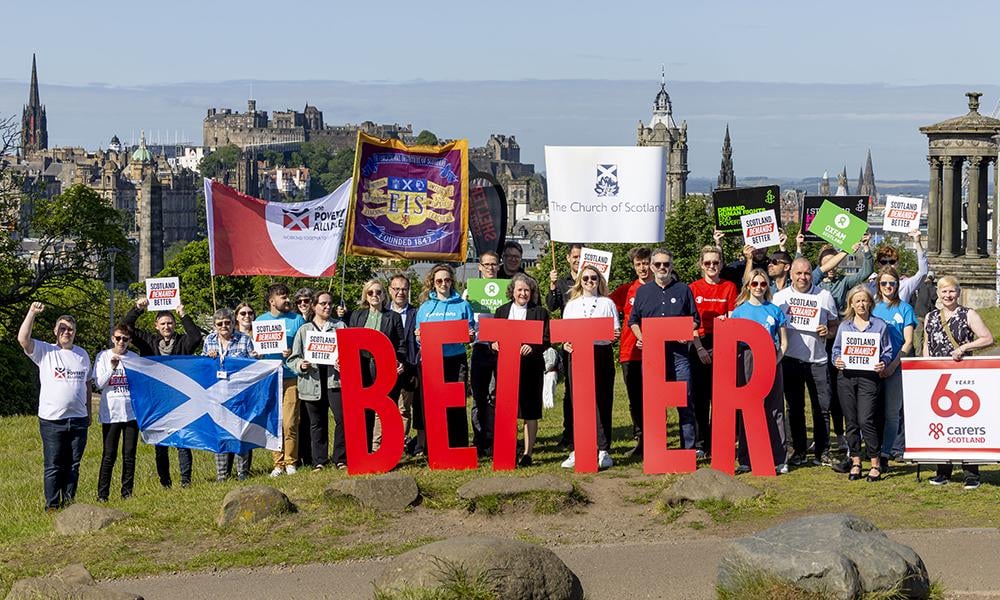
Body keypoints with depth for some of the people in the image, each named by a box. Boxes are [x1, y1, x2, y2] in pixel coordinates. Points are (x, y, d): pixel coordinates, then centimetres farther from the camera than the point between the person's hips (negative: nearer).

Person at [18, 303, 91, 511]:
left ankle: (69, 501, 18)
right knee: (53, 466, -1)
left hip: (78, 419, 4)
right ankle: (52, 505, 6)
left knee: (73, 465, 9)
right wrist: (32, 313, -20)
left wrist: (88, 413, 19)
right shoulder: (45, 352, 0)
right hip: (52, 421, -4)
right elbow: (23, 339, -16)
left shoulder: (82, 354, 13)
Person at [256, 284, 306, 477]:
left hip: (291, 377, -1)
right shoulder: (260, 321, 12)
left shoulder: (297, 319, 8)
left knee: (290, 423, -5)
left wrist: (293, 354, -13)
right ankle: (278, 463, 7)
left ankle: (290, 461, 5)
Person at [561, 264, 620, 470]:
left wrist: (616, 334, -15)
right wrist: (565, 344, -8)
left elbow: (616, 331, 8)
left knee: (603, 402, -2)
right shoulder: (571, 305, 14)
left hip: (602, 354, -1)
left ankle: (604, 451, 2)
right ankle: (577, 451, 4)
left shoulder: (607, 303, 10)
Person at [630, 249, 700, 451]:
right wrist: (641, 338, 0)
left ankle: (689, 448, 1)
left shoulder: (683, 290, 10)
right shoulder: (643, 292, 13)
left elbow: (695, 320, 12)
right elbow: (633, 320, 18)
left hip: (678, 353, -1)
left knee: (685, 402, -4)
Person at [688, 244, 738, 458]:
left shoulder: (729, 287, 6)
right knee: (699, 396, 1)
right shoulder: (693, 288, 5)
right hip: (699, 346, 0)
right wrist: (699, 348, -9)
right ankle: (700, 444, 7)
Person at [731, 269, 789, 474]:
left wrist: (777, 359, -4)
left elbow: (784, 342, 10)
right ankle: (746, 459, 3)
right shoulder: (739, 311, 8)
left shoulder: (775, 311, 9)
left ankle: (778, 460, 4)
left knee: (774, 410, 1)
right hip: (747, 363, -1)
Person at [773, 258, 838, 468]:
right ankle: (798, 451, 13)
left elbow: (834, 325, 13)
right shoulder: (780, 297, 6)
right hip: (791, 358, 0)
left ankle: (822, 452, 5)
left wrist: (828, 332, -8)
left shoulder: (824, 296, 7)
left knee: (822, 407, -2)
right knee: (795, 408, 6)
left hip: (817, 359, 0)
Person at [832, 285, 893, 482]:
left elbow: (887, 351, 7)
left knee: (866, 420, -11)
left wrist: (883, 363, -12)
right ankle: (855, 462, 14)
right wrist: (837, 361, -6)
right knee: (851, 421, 5)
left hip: (869, 377, -3)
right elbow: (836, 349, 15)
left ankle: (876, 463, -2)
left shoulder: (880, 325, 7)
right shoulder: (844, 326, 13)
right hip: (846, 377, 3)